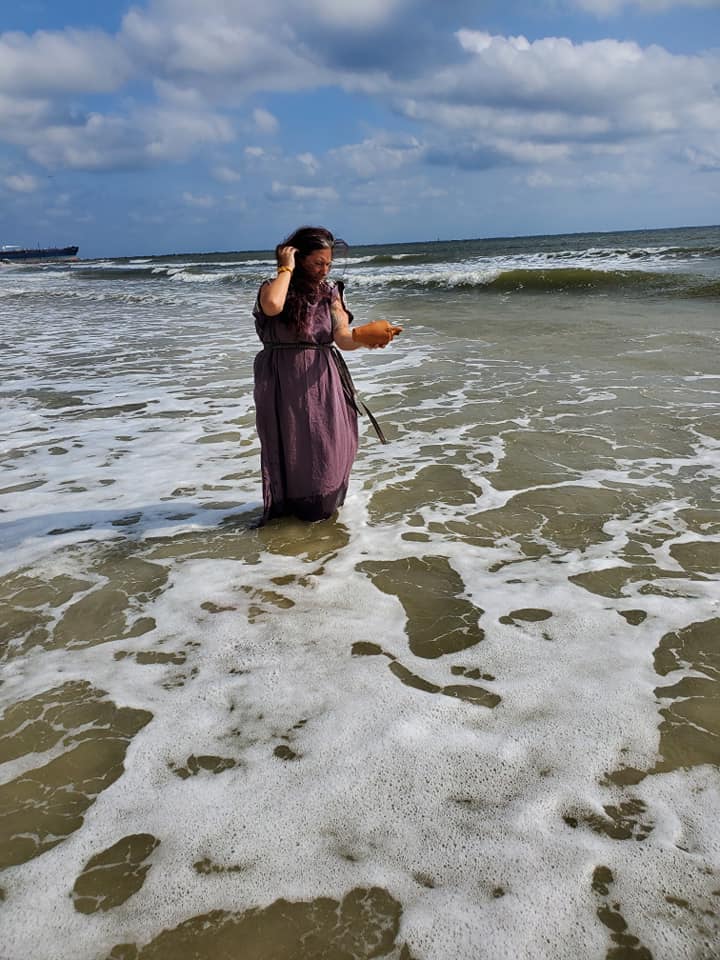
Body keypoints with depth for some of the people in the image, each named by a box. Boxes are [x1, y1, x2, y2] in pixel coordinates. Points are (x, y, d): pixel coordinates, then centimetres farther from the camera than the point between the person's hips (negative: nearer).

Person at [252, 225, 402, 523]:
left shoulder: (330, 292, 3)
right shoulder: (273, 287, -6)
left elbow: (343, 337, -8)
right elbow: (272, 306, -32)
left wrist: (365, 338, -29)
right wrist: (286, 269, -18)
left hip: (321, 381, 3)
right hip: (283, 383, -3)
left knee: (325, 445, 7)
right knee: (289, 446, 9)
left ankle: (320, 505, 28)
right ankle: (287, 503, 29)